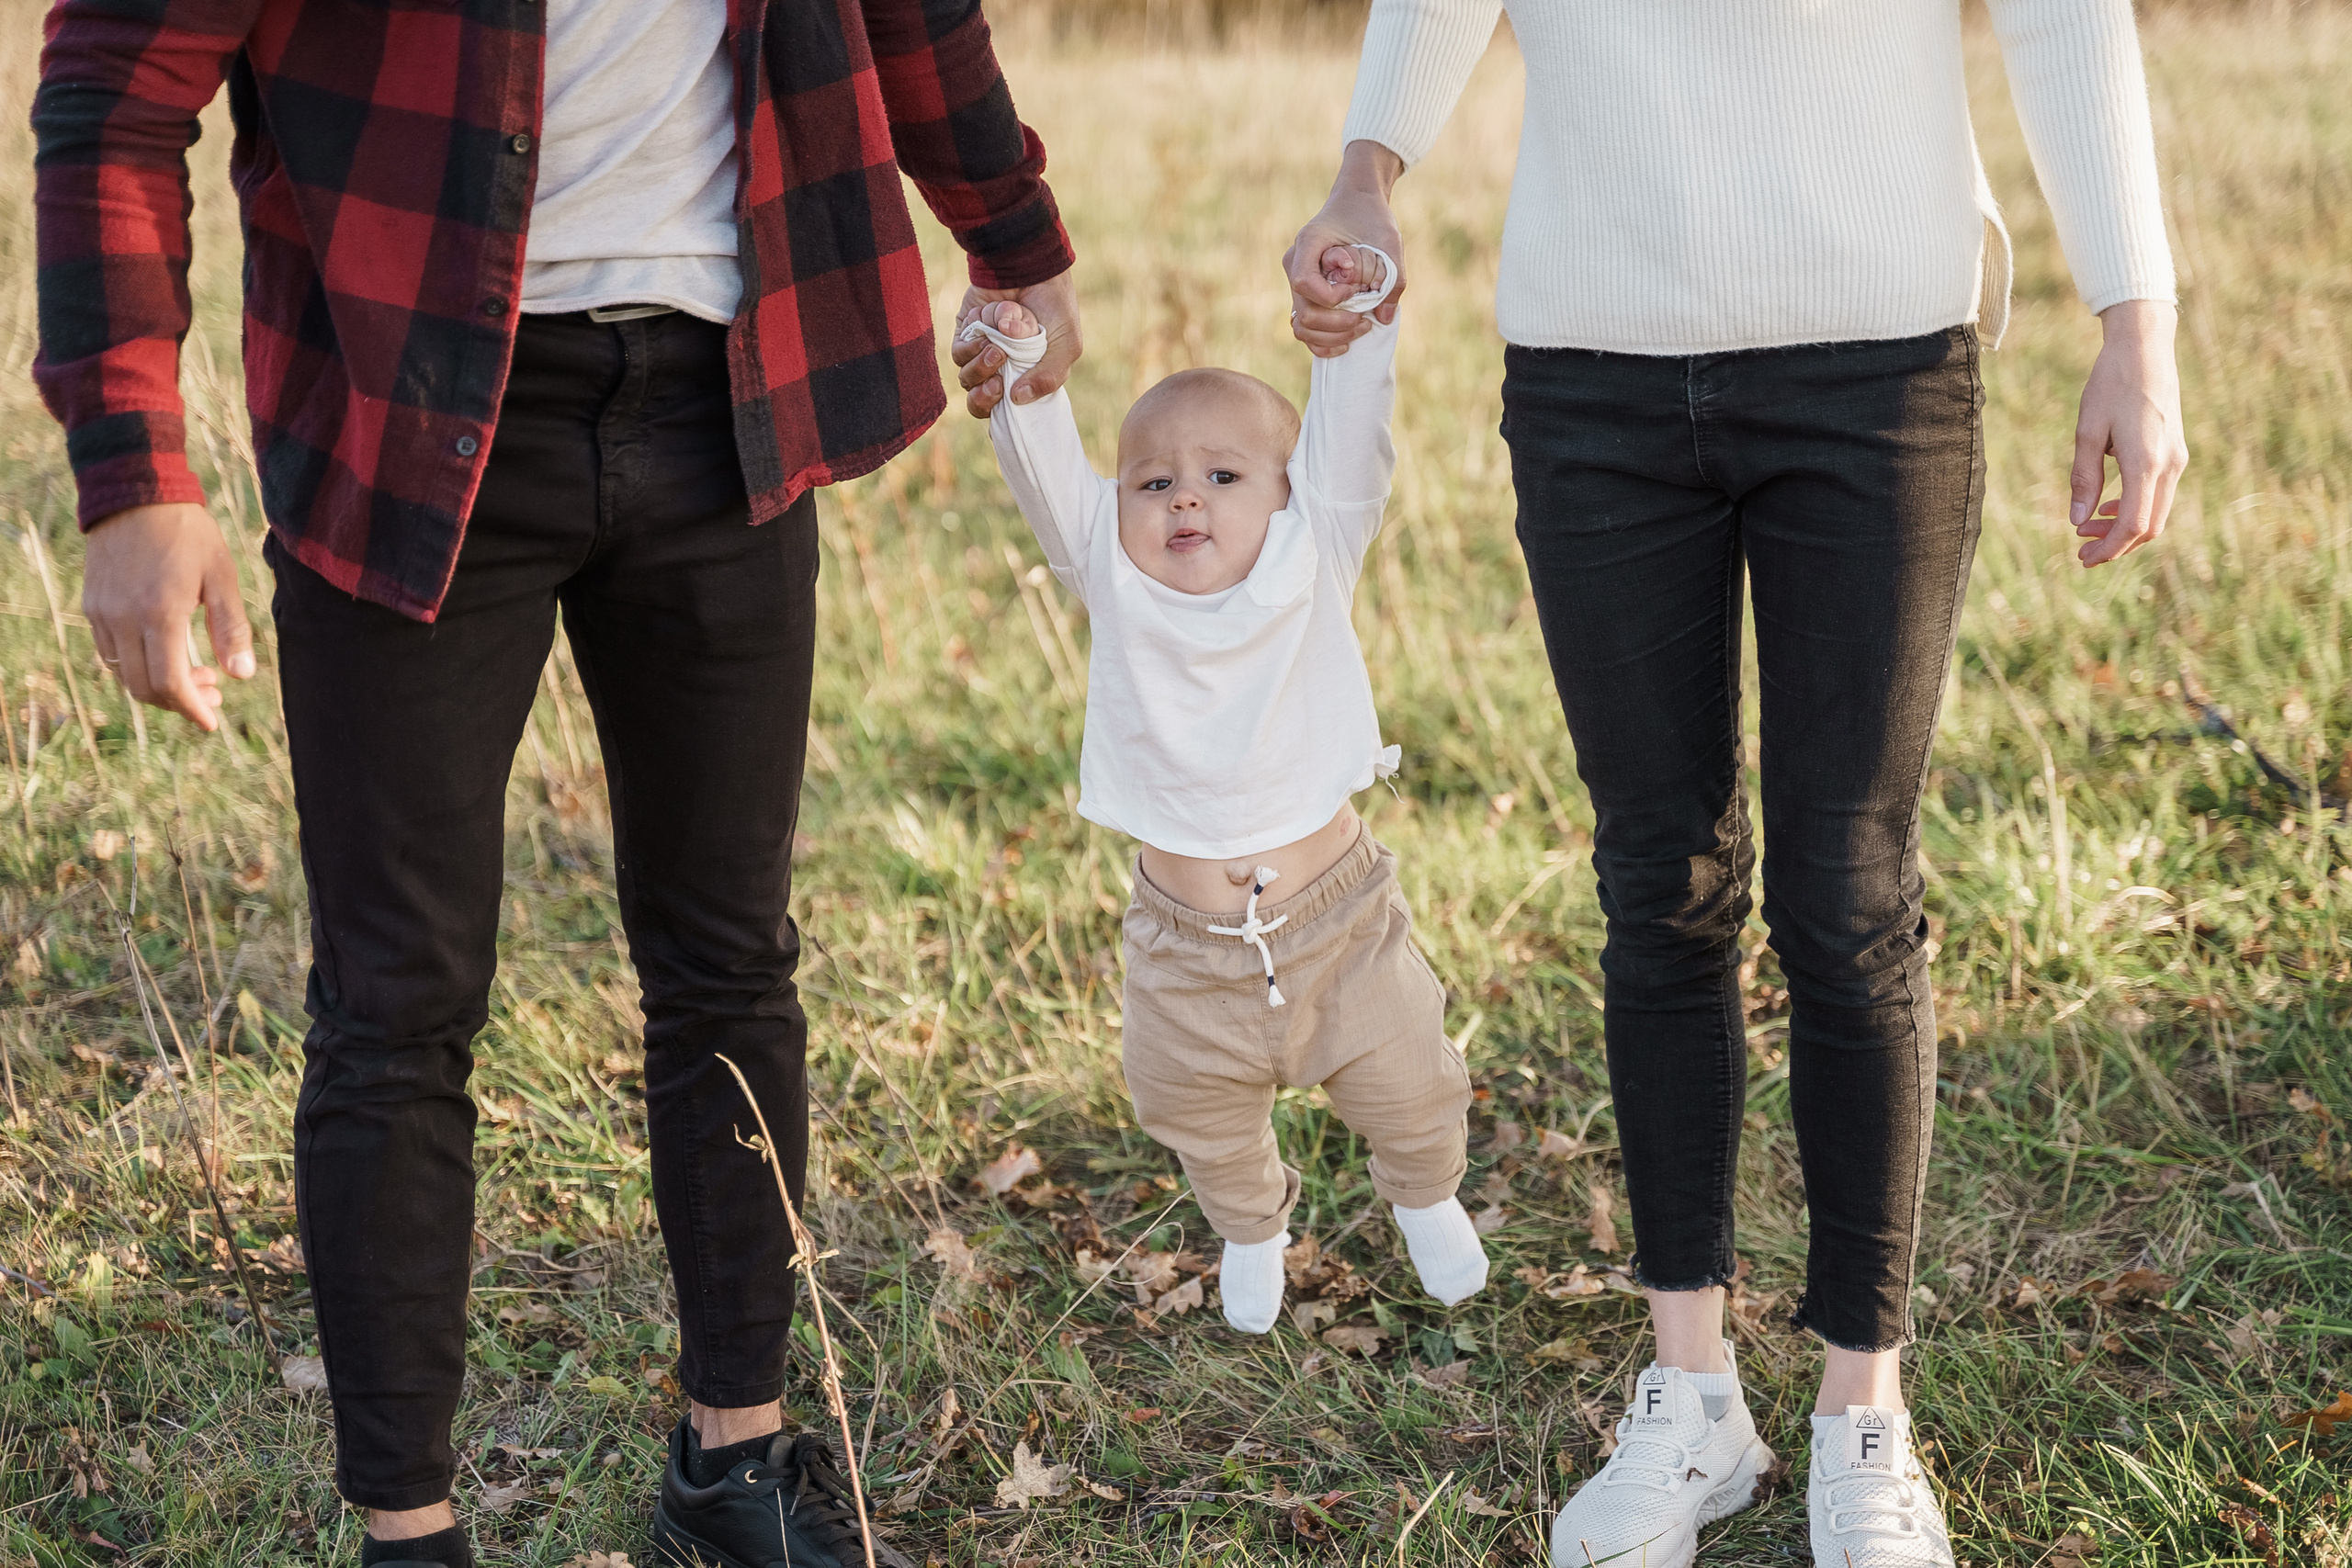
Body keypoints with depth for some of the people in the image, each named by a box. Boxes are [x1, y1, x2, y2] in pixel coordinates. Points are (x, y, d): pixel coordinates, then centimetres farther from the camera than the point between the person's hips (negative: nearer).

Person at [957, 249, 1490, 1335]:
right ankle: (1252, 1230, 47)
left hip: (1337, 917, -1)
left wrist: (1357, 326, -29)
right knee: (1200, 1118, 16)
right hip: (1189, 947, 1)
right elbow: (1046, 475, -17)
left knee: (1404, 1089, 14)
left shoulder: (1311, 566, -7)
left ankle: (1426, 1199, 47)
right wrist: (1019, 371, -31)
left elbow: (1347, 441, -17)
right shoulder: (1115, 587, -7)